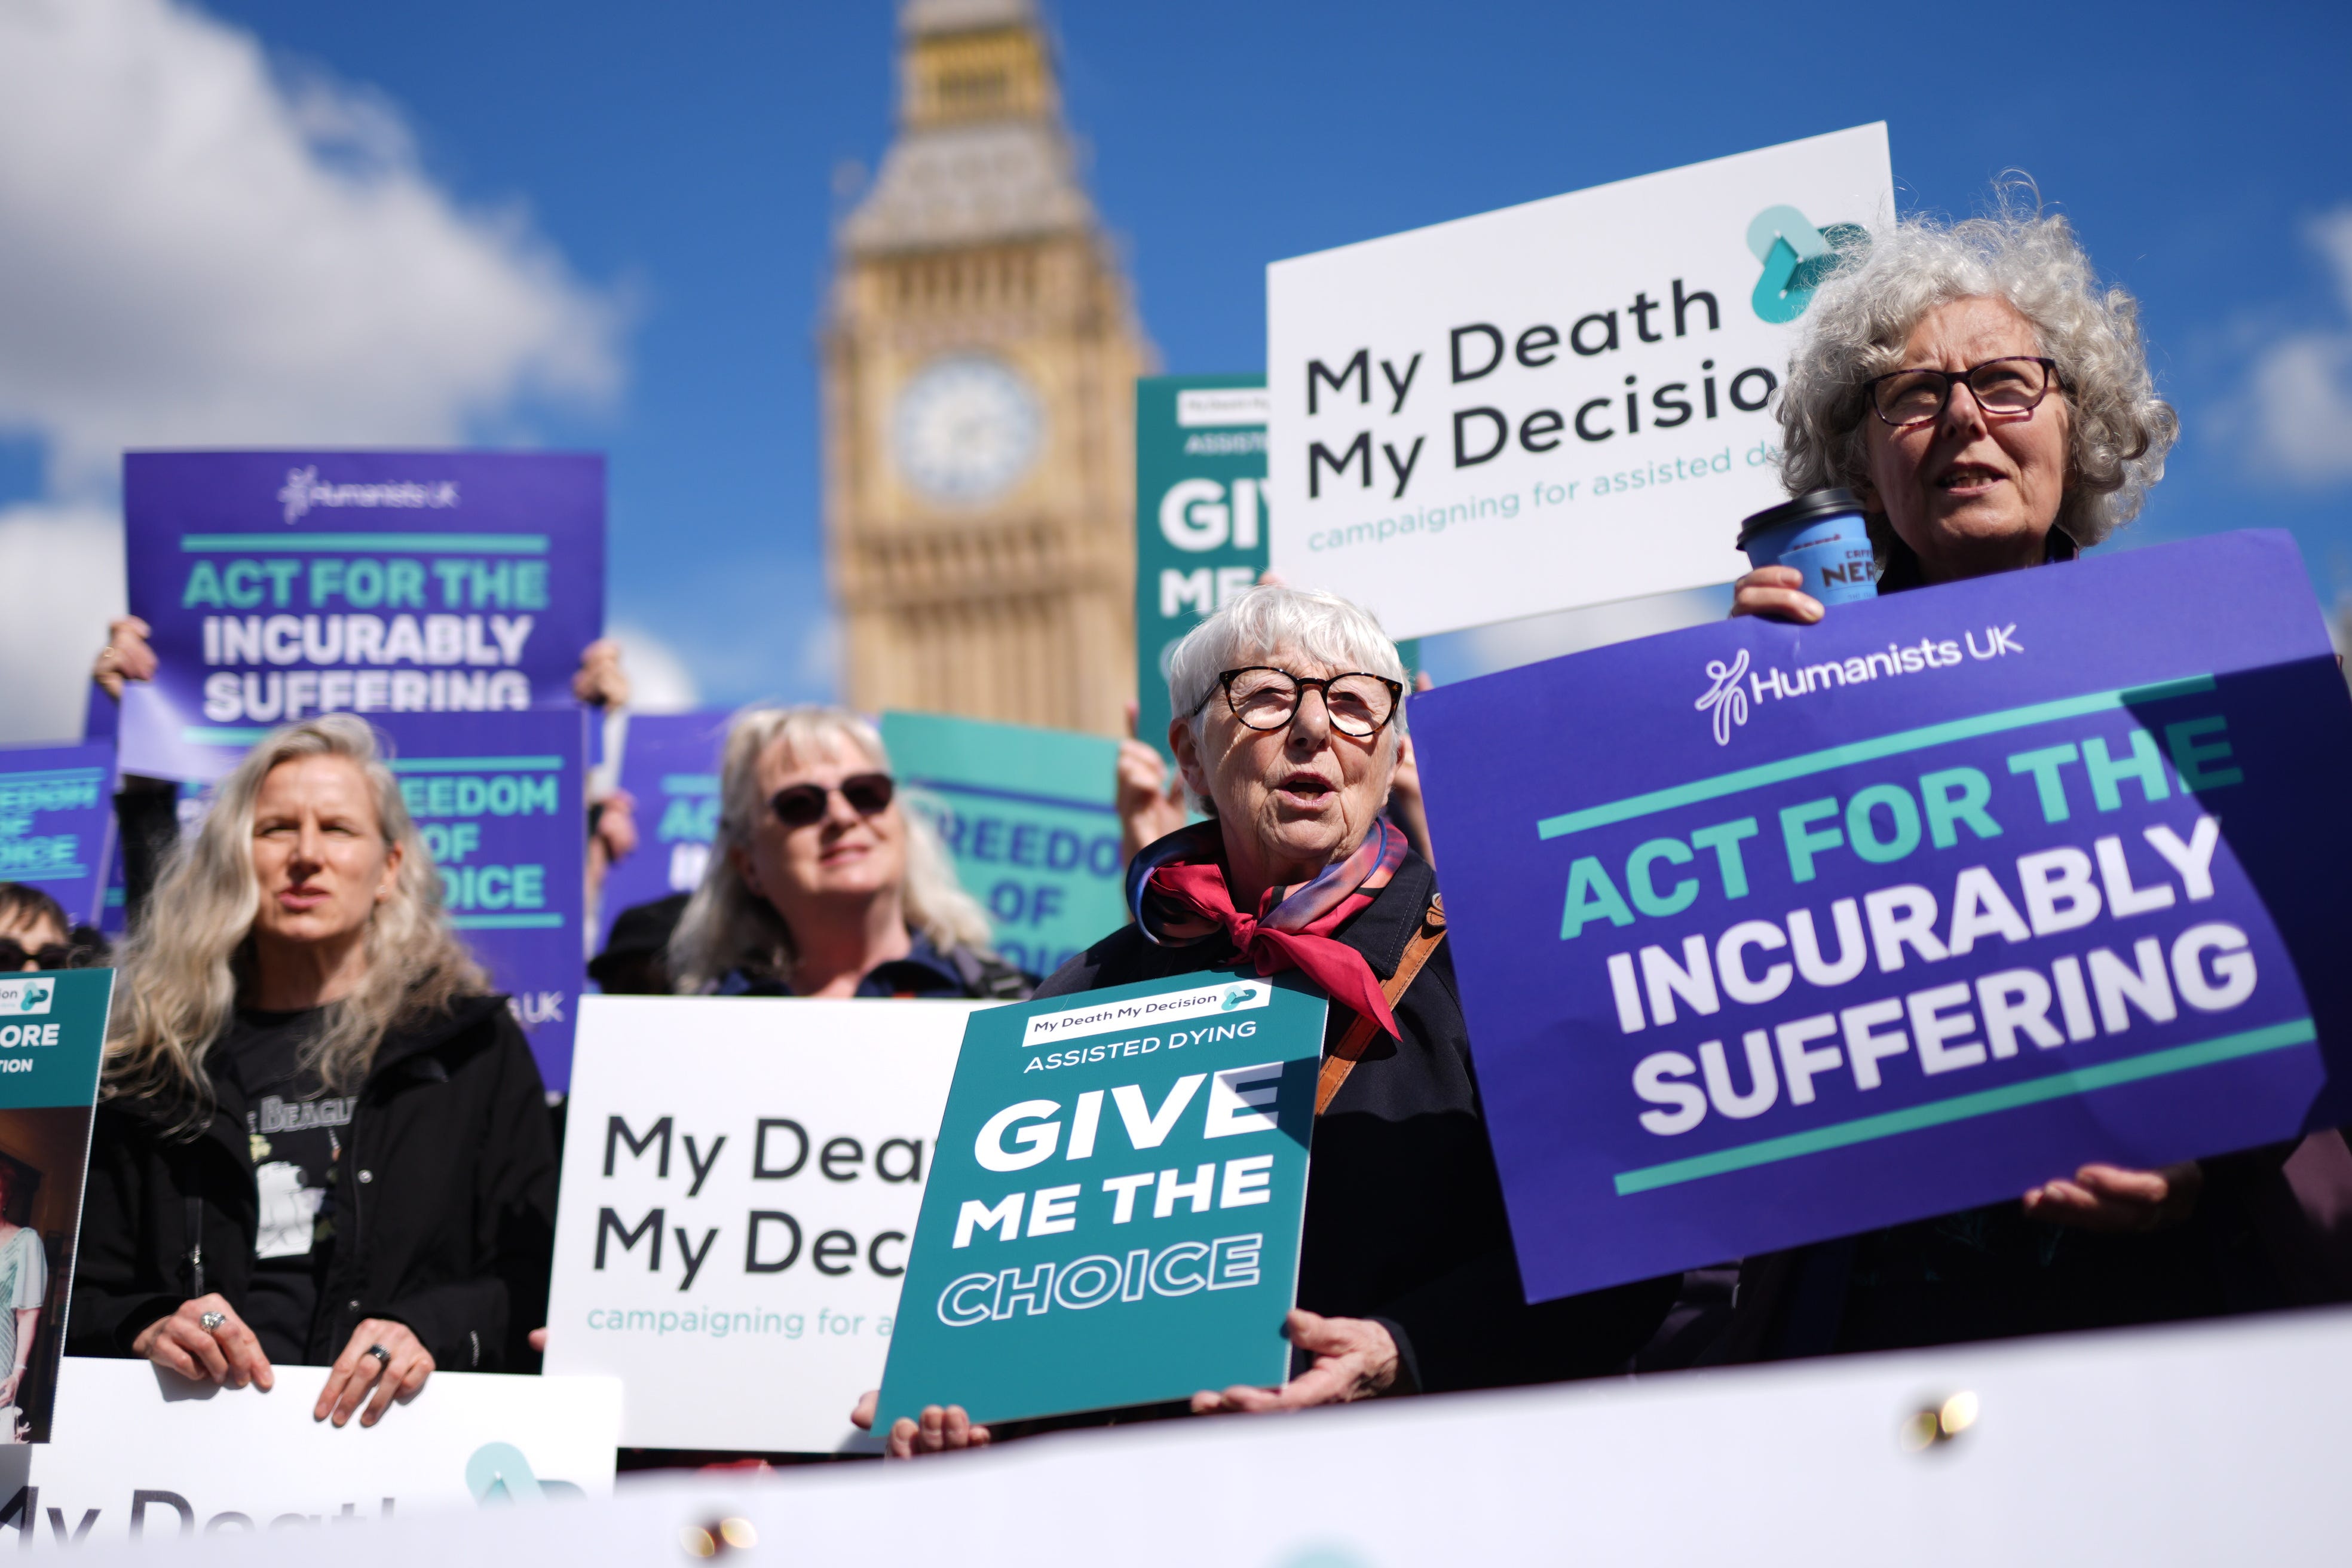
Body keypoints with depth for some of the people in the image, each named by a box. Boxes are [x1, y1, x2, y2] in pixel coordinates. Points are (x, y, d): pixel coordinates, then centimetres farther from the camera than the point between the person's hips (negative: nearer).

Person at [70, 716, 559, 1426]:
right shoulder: (151, 1058, 20)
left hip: (398, 1423, -1)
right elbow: (79, 1292, 15)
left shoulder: (471, 1042, 15)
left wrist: (435, 1330, -15)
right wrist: (145, 1329, -9)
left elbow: (538, 1279, 7)